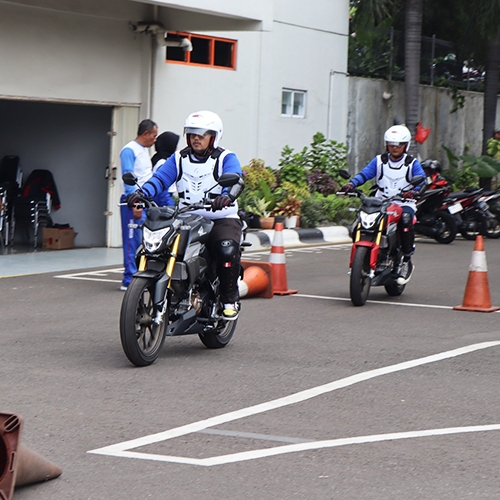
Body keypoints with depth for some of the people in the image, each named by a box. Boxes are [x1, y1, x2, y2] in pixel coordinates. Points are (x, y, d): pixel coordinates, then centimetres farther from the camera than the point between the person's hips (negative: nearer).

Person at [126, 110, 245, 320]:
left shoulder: (226, 158, 0)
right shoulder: (179, 158, 13)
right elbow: (160, 177, -1)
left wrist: (227, 195, -44)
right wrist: (141, 193, -22)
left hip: (222, 219, -4)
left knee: (227, 250, -34)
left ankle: (230, 299, -15)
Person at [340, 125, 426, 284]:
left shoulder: (412, 163, 6)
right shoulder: (379, 161, 13)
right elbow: (364, 174, 4)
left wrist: (413, 190, -32)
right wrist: (351, 184, -17)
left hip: (404, 204, -2)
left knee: (406, 218, -37)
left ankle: (406, 261, -25)